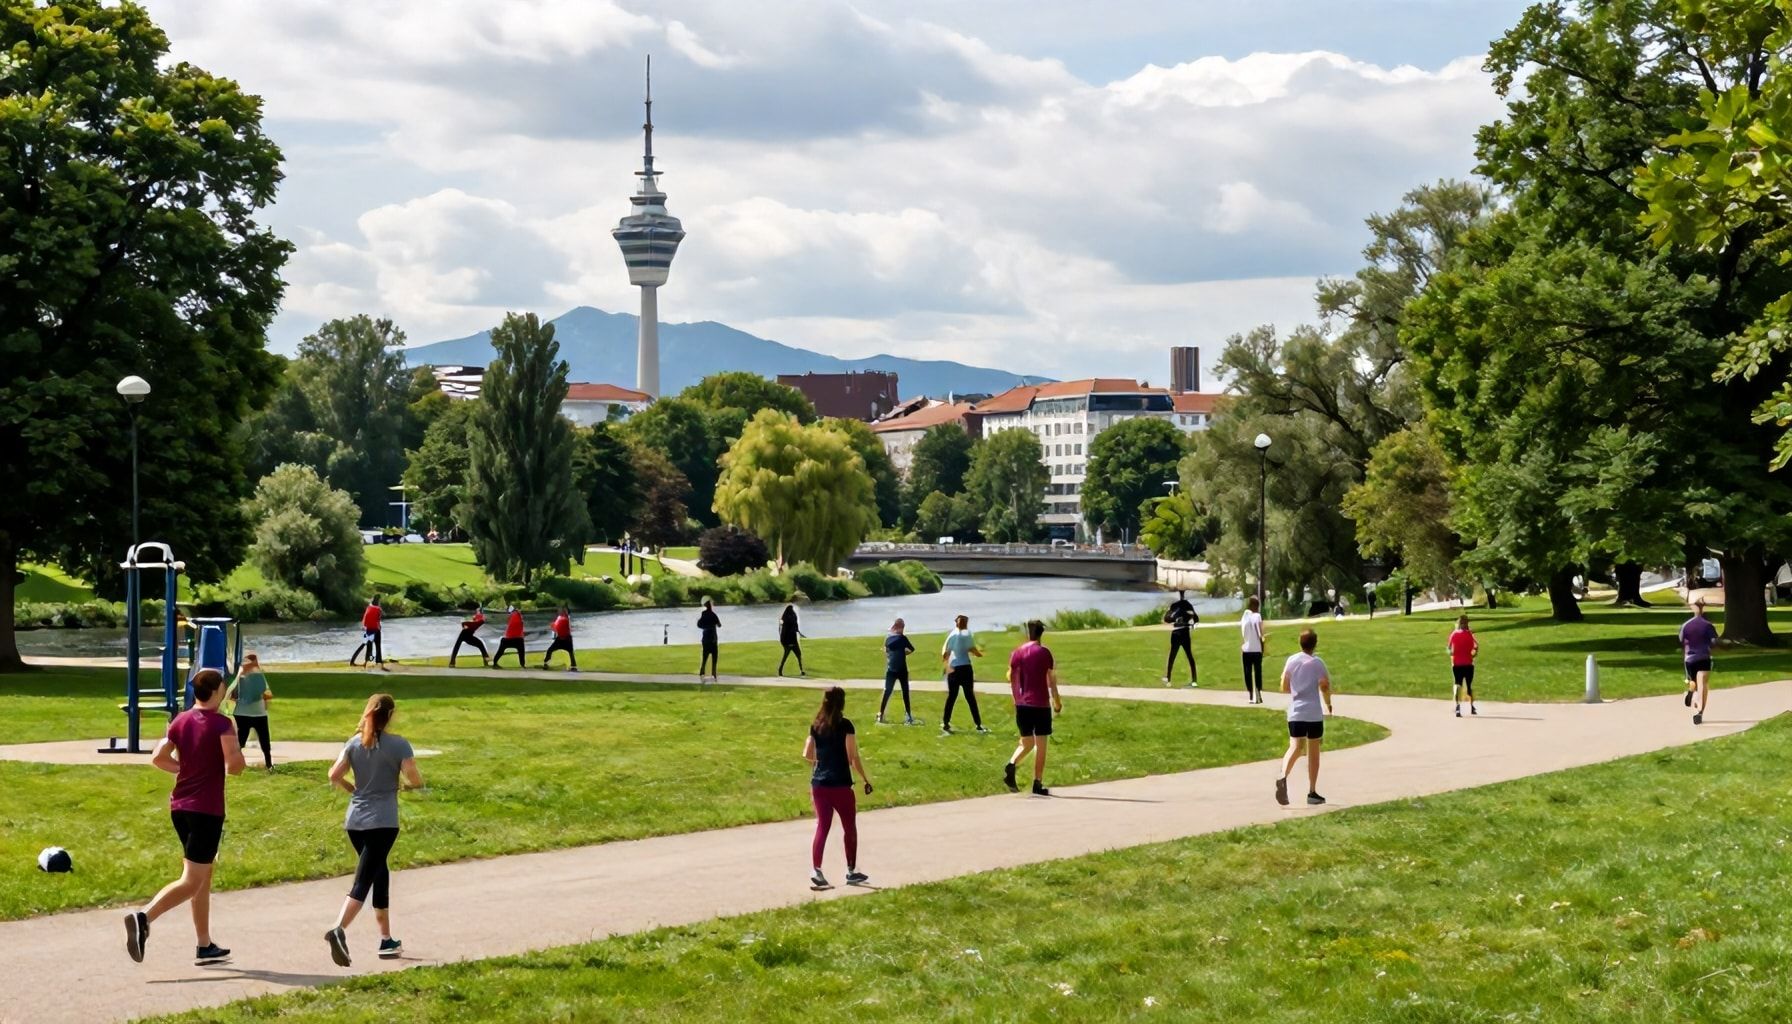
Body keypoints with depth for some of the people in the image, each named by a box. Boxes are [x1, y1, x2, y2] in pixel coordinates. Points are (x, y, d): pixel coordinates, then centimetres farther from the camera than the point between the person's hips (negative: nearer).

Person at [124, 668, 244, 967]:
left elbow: (159, 758, 8)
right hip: (207, 810, -8)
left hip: (179, 807, 8)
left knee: (203, 876, 17)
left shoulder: (180, 721, 8)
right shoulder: (221, 724, -12)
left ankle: (205, 946, 20)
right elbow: (235, 763, -23)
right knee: (191, 882, -8)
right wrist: (226, 767, 0)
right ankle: (143, 918, -28)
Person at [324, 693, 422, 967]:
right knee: (363, 881, -10)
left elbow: (334, 776, 1)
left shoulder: (354, 743, 5)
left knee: (380, 875, 20)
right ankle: (339, 931, -31)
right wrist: (403, 784, 10)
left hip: (355, 821, 6)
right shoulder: (398, 745, -8)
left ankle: (386, 940, 26)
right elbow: (416, 780, -12)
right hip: (382, 823, -5)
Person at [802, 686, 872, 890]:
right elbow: (853, 758, -13)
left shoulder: (816, 726, 4)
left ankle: (817, 873, 1)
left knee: (822, 826, 10)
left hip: (819, 784, 5)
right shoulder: (845, 725, -11)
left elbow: (807, 755, 7)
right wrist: (866, 779, -4)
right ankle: (852, 871, 19)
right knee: (849, 827, 12)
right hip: (840, 785, -5)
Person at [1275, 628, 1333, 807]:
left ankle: (1283, 777, -33)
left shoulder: (1291, 660, 4)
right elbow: (1325, 687, -9)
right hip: (1314, 713, -2)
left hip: (1295, 712, 2)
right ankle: (1312, 792, 12)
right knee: (1313, 751, 9)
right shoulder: (1317, 663, -5)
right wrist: (1328, 704, 10)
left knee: (1295, 747, -5)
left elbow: (1284, 687, 7)